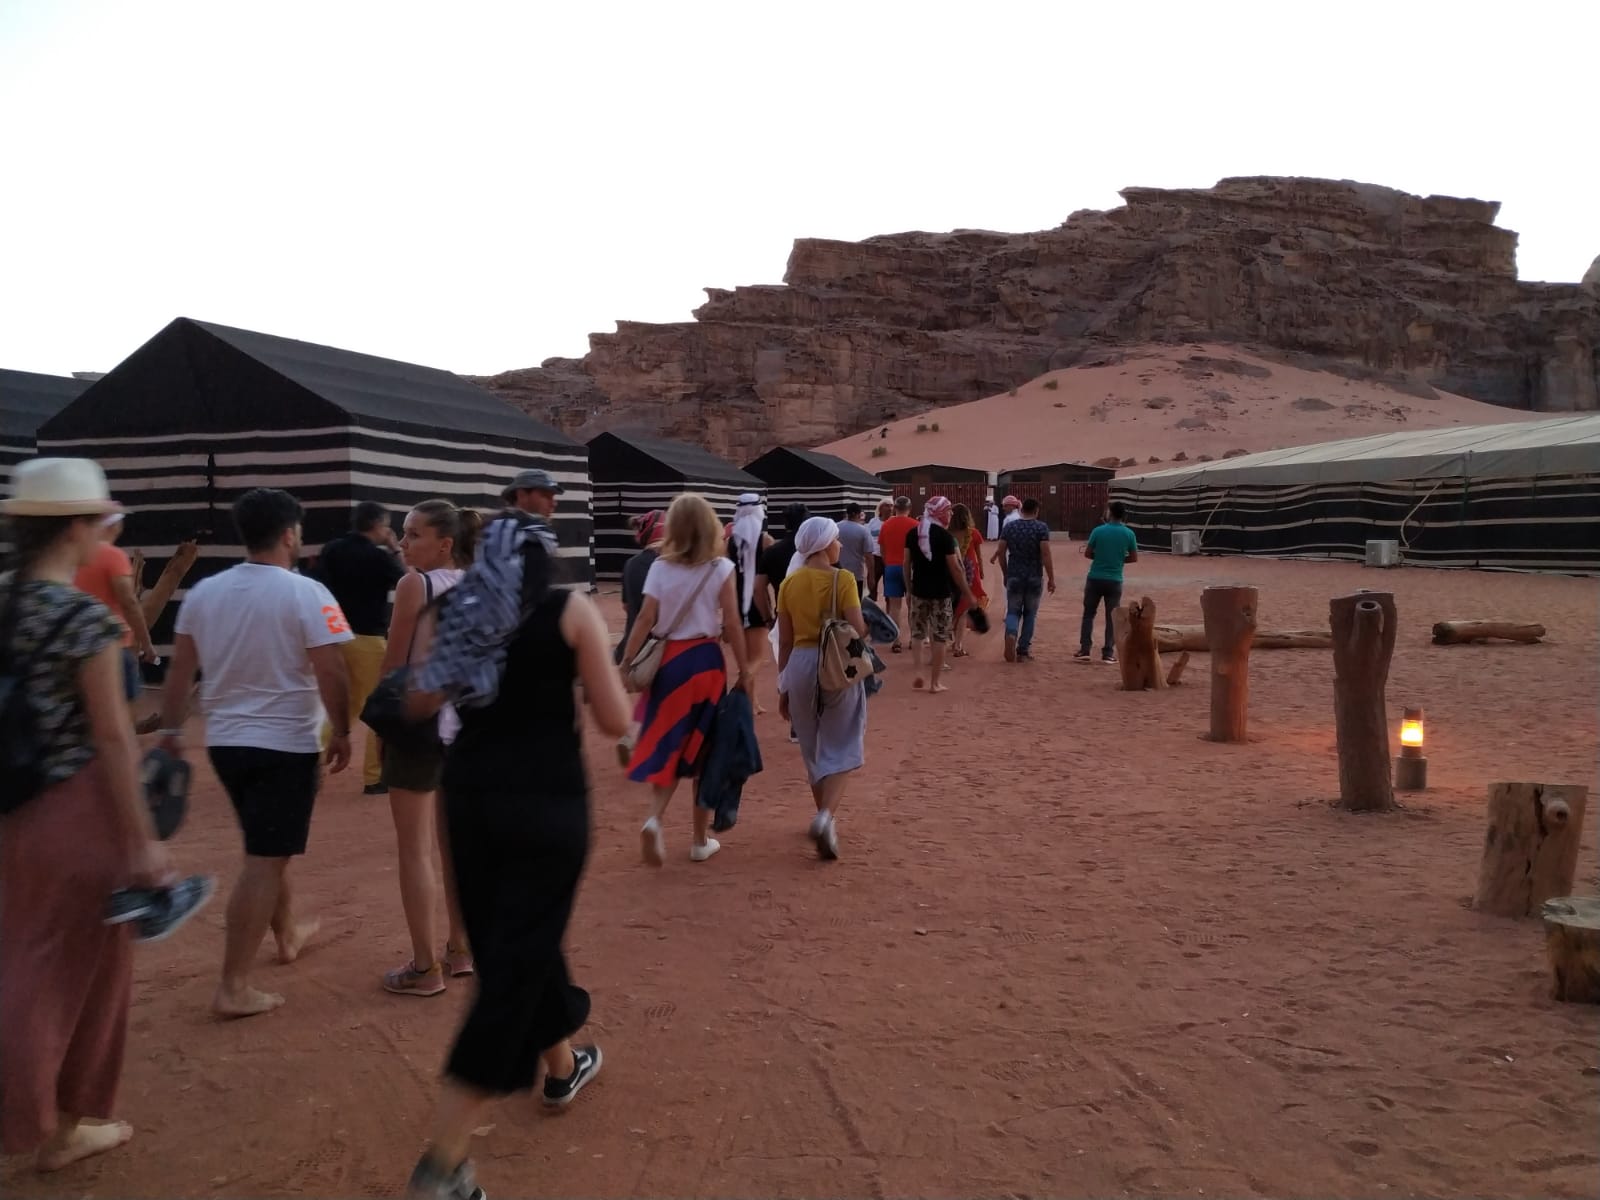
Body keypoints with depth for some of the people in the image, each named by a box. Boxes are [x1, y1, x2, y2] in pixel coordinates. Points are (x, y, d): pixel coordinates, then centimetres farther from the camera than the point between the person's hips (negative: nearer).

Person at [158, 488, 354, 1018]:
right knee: (265, 862, -1)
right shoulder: (306, 594, -15)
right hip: (287, 744, -7)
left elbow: (180, 669, 9)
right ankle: (233, 988, 1)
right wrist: (342, 734, -4)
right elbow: (331, 673, -16)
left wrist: (171, 730, 19)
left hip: (225, 741, 7)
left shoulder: (204, 592, 3)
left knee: (266, 849, 24)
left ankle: (288, 934, 42)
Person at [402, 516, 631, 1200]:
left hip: (469, 796, 5)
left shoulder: (460, 608, 9)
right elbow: (614, 722, -5)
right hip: (547, 803, -5)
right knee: (516, 962, 0)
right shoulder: (572, 610, -2)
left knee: (511, 943, 23)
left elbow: (421, 703, 12)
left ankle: (562, 1066, 45)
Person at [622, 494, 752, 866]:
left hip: (669, 660, 1)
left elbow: (646, 620, -6)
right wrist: (744, 669, 2)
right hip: (706, 660, -1)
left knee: (668, 743, 12)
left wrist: (626, 663, -2)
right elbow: (731, 625, -6)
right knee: (703, 748, 10)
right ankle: (701, 840, 18)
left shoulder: (660, 568, 0)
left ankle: (654, 818, -12)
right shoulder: (721, 568, -4)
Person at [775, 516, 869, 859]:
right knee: (840, 750, 5)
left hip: (801, 666, 4)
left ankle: (826, 819, 30)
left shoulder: (789, 583, 3)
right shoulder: (843, 579, -9)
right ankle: (826, 816, -16)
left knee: (813, 750, 18)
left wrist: (783, 686, 13)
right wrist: (870, 622, 9)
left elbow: (785, 642, 5)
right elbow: (858, 631, -15)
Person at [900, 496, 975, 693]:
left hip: (919, 590, 4)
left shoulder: (912, 533, 2)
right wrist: (967, 593, -4)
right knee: (940, 636, 4)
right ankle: (935, 682, 7)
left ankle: (918, 673, 7)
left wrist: (909, 587, 17)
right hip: (941, 592, -4)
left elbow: (907, 563, 6)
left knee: (917, 633, 17)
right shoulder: (944, 535, -12)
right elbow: (954, 568, -12)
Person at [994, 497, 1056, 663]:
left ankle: (1011, 635, -21)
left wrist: (1005, 574, 15)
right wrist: (1051, 578, -7)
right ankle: (1023, 651, 13)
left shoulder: (1009, 527, 2)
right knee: (1030, 614, 12)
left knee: (1013, 611, 10)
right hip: (1034, 578, -2)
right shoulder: (1041, 527, -7)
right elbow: (1046, 554, -13)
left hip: (1014, 576, 2)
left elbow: (1001, 553, 3)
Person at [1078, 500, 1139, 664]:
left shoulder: (1098, 530, -7)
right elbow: (1134, 558, 2)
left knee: (1088, 614, 11)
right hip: (1114, 581, 1)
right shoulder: (1128, 534, -3)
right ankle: (1108, 653, 6)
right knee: (1112, 617, 8)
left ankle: (1084, 650, 8)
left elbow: (1087, 554, -2)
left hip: (1095, 579, -1)